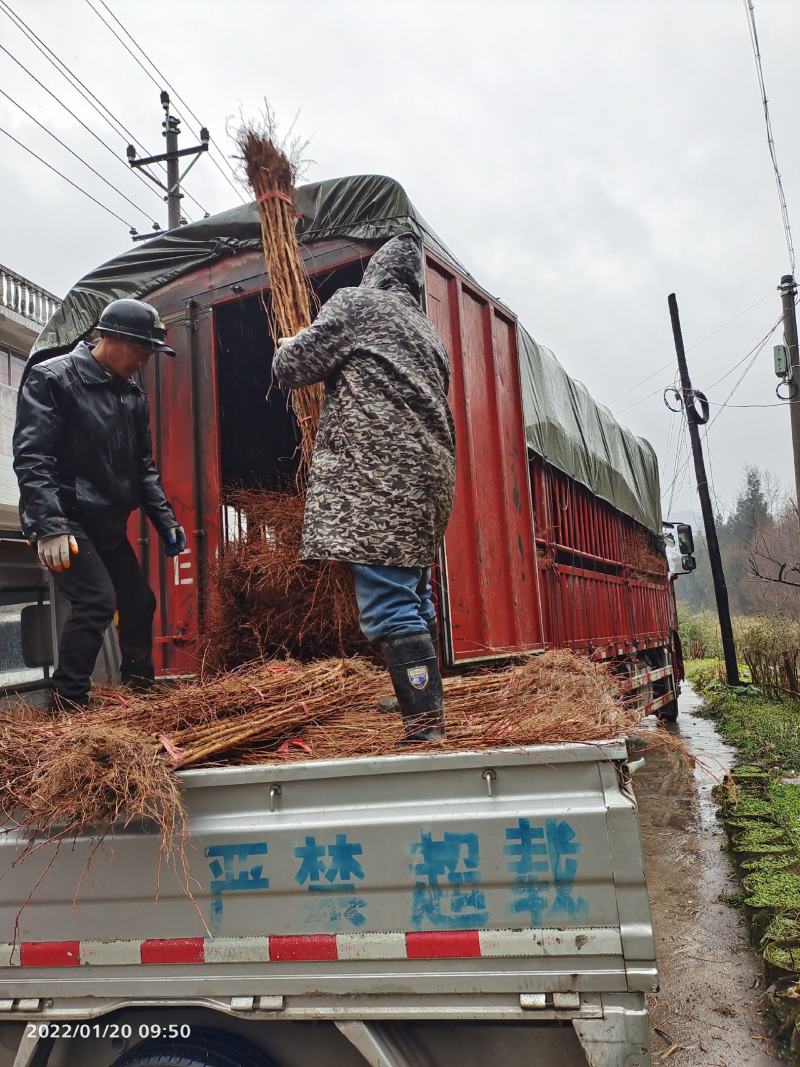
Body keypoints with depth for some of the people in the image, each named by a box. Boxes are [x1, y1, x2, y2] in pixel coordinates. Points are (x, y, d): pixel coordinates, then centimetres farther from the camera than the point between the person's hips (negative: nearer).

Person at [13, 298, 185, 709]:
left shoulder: (133, 396, 9)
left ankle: (140, 688, 29)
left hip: (108, 524, 8)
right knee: (97, 600, -19)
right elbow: (32, 458, -19)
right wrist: (49, 526, -28)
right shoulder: (52, 378, -12)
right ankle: (67, 703, -7)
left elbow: (143, 466, 16)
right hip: (65, 521, -8)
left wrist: (166, 520, 8)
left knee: (139, 601, 10)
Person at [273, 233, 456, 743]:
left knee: (387, 604, -12)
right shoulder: (427, 331, 26)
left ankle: (427, 727, -15)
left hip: (378, 479, -9)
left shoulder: (356, 303, 4)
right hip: (430, 476, 9)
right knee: (414, 595, 17)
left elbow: (290, 365, 2)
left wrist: (289, 348, 25)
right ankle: (423, 700, 26)